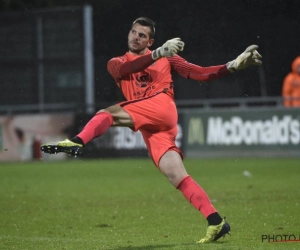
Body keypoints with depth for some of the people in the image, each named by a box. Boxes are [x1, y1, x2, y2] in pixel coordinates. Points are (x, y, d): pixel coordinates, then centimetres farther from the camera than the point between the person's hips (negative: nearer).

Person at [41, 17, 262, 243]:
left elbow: (199, 73, 15)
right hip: (151, 128, 3)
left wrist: (233, 65, 1)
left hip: (161, 108, -3)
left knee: (108, 114, -21)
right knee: (178, 177, -8)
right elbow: (125, 70, -3)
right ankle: (216, 222, -13)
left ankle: (76, 143, -42)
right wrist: (158, 54, -17)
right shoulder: (116, 63, 22)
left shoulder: (166, 57, 20)